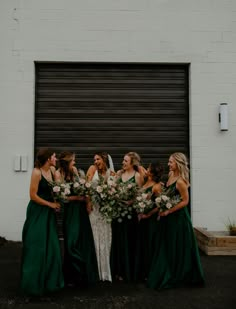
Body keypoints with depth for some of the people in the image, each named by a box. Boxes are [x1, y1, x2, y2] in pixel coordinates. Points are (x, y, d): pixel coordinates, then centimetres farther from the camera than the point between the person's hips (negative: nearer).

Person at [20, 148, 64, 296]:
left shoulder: (52, 170, 3)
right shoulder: (36, 172, -16)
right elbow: (33, 196, -18)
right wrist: (51, 204, -11)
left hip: (49, 212, 7)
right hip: (37, 212, -7)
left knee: (51, 246, 11)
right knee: (37, 247, 0)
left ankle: (49, 280, 25)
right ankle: (34, 283, 14)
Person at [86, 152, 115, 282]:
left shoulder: (111, 173, 7)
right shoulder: (93, 169, 2)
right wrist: (88, 202, -13)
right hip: (93, 205, -2)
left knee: (105, 237, 6)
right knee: (94, 237, 1)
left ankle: (105, 271, 16)